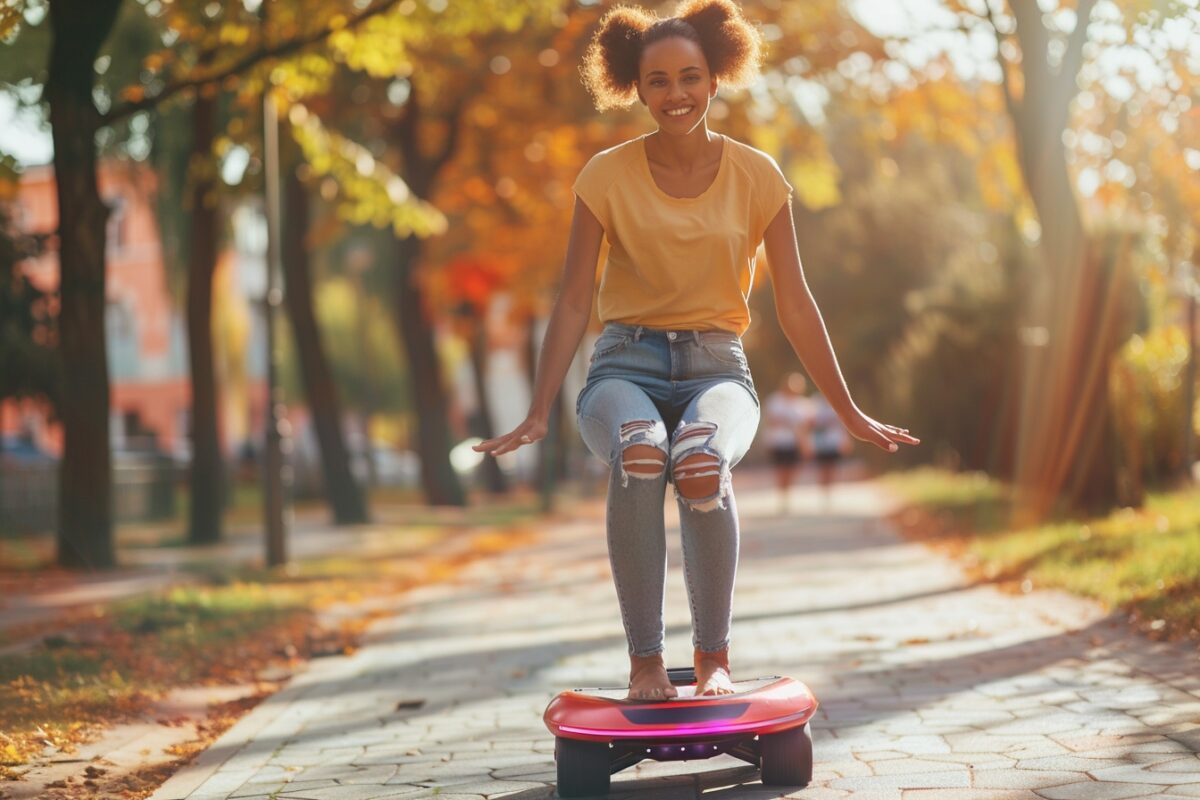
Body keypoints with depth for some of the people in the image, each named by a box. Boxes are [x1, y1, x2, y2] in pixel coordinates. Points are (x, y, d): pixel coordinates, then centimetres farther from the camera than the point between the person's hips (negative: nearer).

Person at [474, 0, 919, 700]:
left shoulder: (757, 177, 3)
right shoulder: (608, 177, 1)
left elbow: (796, 304, 7)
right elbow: (574, 302, 2)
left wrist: (851, 415, 7)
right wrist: (539, 415, -6)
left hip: (717, 366, 0)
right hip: (627, 364, 0)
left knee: (702, 462, -36)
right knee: (639, 453, -38)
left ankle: (715, 655, -19)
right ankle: (646, 659, -26)